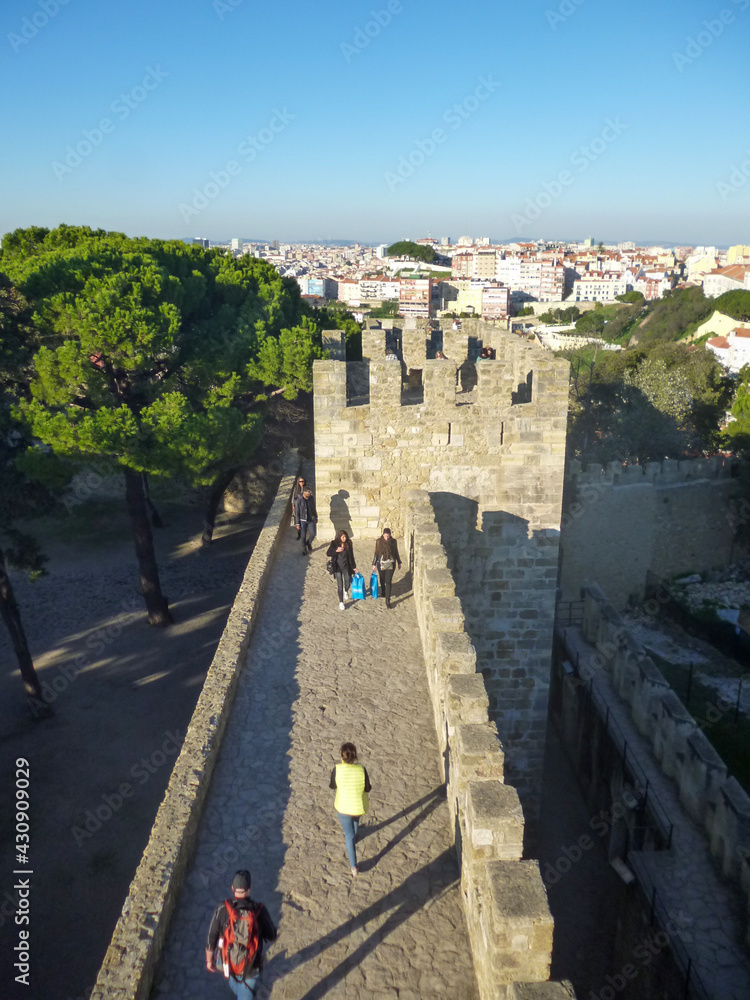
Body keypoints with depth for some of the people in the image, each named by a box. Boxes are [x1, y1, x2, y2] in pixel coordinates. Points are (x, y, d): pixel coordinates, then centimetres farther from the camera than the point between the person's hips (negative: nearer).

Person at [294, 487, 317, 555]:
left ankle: (309, 543, 30)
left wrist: (316, 517, 15)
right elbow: (297, 513, -11)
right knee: (303, 536, 5)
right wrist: (297, 523, -10)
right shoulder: (298, 500, -16)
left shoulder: (312, 498, -5)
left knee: (313, 534, -2)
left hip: (311, 520, 3)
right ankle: (304, 550, 25)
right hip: (303, 521, -3)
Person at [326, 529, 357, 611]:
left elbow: (351, 556, 4)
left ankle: (346, 591, 34)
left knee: (348, 584, -3)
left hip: (346, 566, 1)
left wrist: (354, 567, 6)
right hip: (337, 567, -1)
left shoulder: (348, 544, -2)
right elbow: (328, 553, -7)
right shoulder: (334, 543, -6)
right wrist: (336, 551, -24)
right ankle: (341, 602, 9)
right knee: (340, 585, -3)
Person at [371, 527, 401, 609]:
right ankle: (383, 593, 43)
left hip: (391, 564, -1)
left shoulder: (393, 541, -4)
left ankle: (387, 601, -7)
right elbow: (376, 553, 2)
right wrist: (374, 564, 2)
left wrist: (399, 562, 14)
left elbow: (396, 553, 8)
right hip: (381, 564, 1)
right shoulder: (379, 542, -6)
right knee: (382, 580, 16)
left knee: (388, 582, -7)